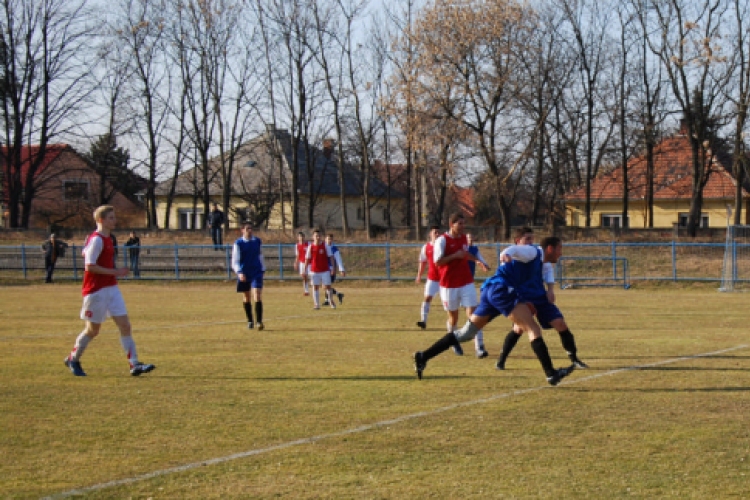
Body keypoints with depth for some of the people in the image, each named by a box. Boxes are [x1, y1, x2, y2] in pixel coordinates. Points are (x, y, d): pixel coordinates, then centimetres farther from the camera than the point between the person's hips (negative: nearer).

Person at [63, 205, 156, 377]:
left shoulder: (107, 239, 13)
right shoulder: (97, 239, -15)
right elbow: (89, 266, -21)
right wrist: (115, 272, -21)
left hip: (111, 289, 9)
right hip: (97, 290, -9)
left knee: (125, 325, -1)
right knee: (93, 330, 4)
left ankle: (134, 364, -4)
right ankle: (73, 359, 24)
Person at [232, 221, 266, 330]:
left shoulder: (257, 241, 5)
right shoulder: (238, 243, -5)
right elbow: (235, 261, -9)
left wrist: (263, 269, 19)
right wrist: (239, 272, -24)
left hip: (256, 272, 0)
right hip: (244, 274, 0)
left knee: (257, 297, -13)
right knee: (246, 298, 9)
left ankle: (259, 322, -15)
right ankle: (250, 321, 22)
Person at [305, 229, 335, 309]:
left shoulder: (325, 245, -3)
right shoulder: (310, 247, 1)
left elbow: (330, 257, 0)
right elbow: (307, 259, 7)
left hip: (325, 270, -1)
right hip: (314, 271, 1)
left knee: (327, 286, -1)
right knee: (315, 287, 2)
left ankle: (331, 302, 15)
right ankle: (316, 304, 8)